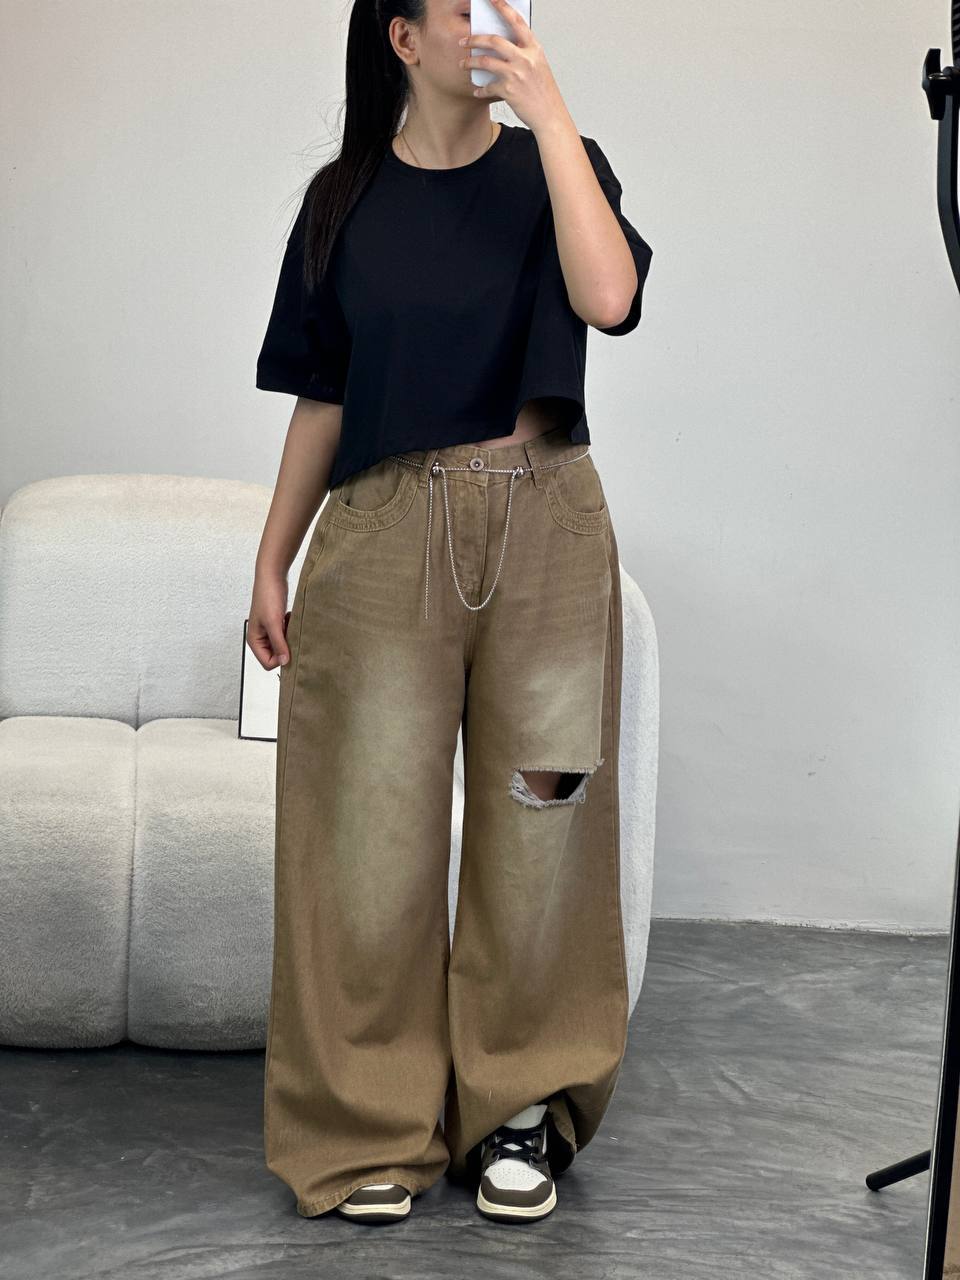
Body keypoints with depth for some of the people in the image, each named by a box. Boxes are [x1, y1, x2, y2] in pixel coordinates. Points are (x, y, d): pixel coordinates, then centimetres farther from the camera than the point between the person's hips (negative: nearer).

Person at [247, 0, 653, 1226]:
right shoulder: (347, 198, 6)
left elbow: (609, 299, -18)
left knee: (538, 818, 4)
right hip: (388, 532, 0)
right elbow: (322, 400, 9)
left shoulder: (553, 166, 3)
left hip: (542, 528, 0)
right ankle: (376, 1122, 15)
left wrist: (547, 110, -17)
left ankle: (521, 1105, 20)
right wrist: (272, 561, 6)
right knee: (377, 828, 2)